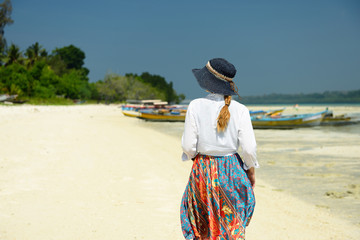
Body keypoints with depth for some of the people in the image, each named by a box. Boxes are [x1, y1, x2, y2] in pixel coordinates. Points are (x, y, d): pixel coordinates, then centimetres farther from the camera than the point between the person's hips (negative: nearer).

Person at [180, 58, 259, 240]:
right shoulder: (239, 110, -9)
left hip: (203, 171, 0)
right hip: (231, 171, 0)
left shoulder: (196, 106, -11)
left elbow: (188, 146, -9)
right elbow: (249, 148, -10)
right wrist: (251, 170, 8)